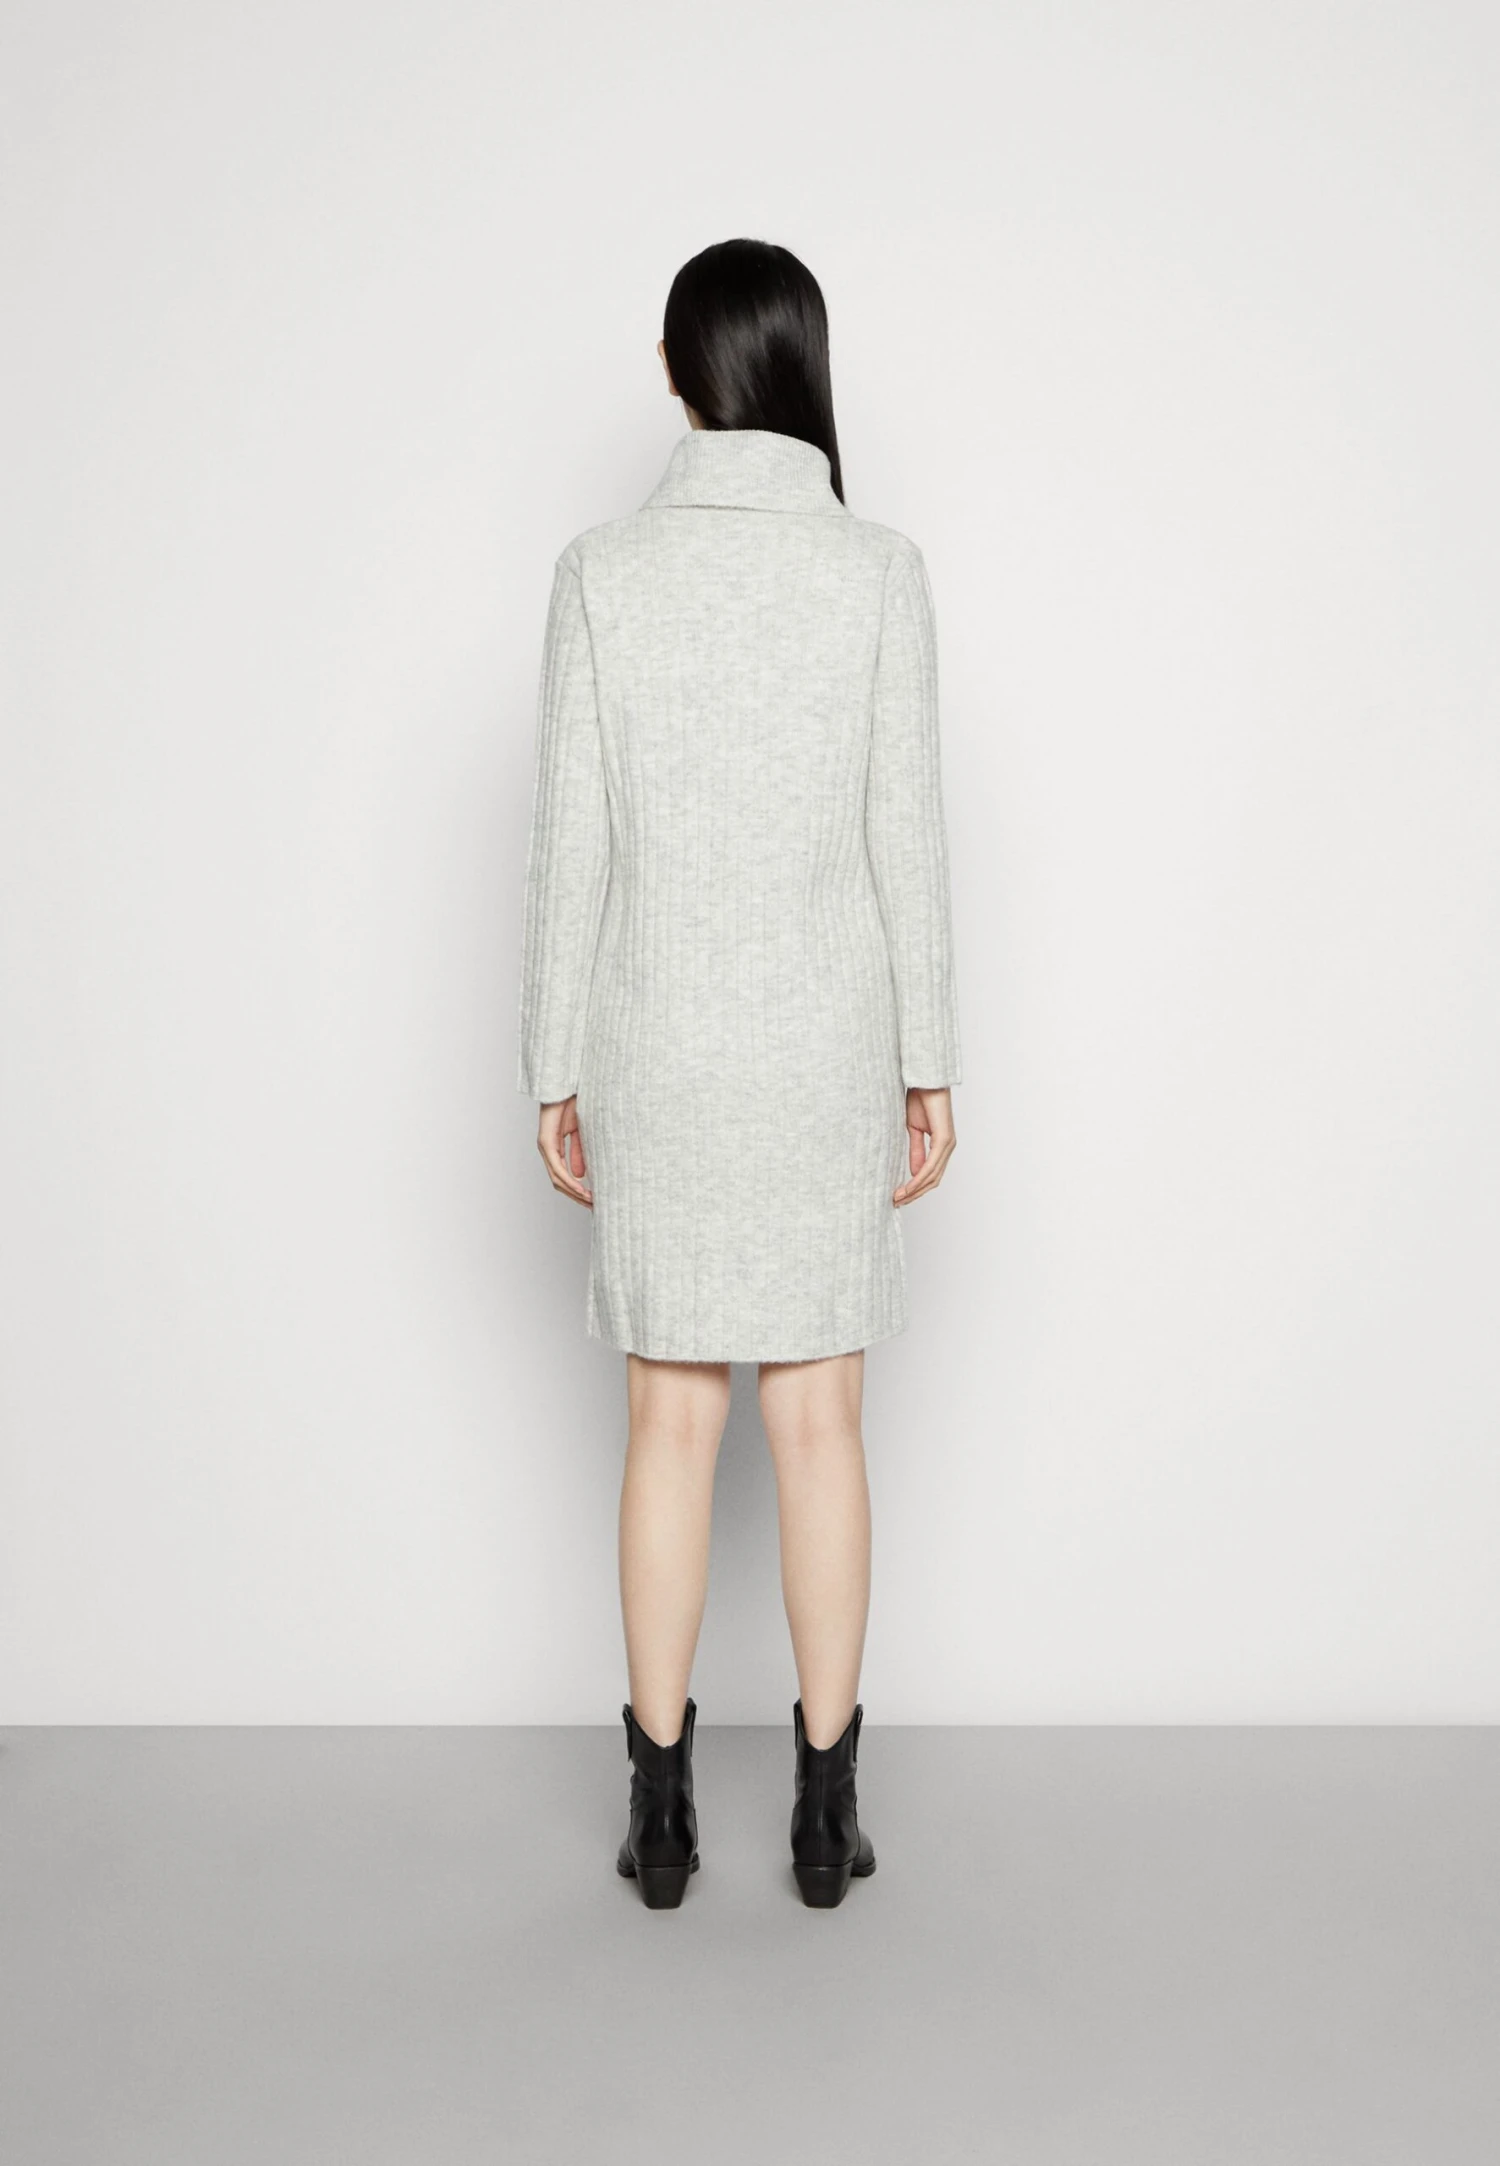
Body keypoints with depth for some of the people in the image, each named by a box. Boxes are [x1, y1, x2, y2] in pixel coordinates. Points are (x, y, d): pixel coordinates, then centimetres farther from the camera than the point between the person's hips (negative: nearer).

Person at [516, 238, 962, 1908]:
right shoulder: (880, 572, -4)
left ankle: (661, 1812, 17)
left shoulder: (602, 571, -3)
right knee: (818, 1419, 8)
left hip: (659, 1045, 0)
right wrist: (929, 1063, 3)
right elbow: (906, 835, -4)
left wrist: (555, 1070, 4)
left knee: (671, 1422, 9)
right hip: (824, 1045, 0)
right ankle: (825, 1813, 16)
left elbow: (571, 844, -4)